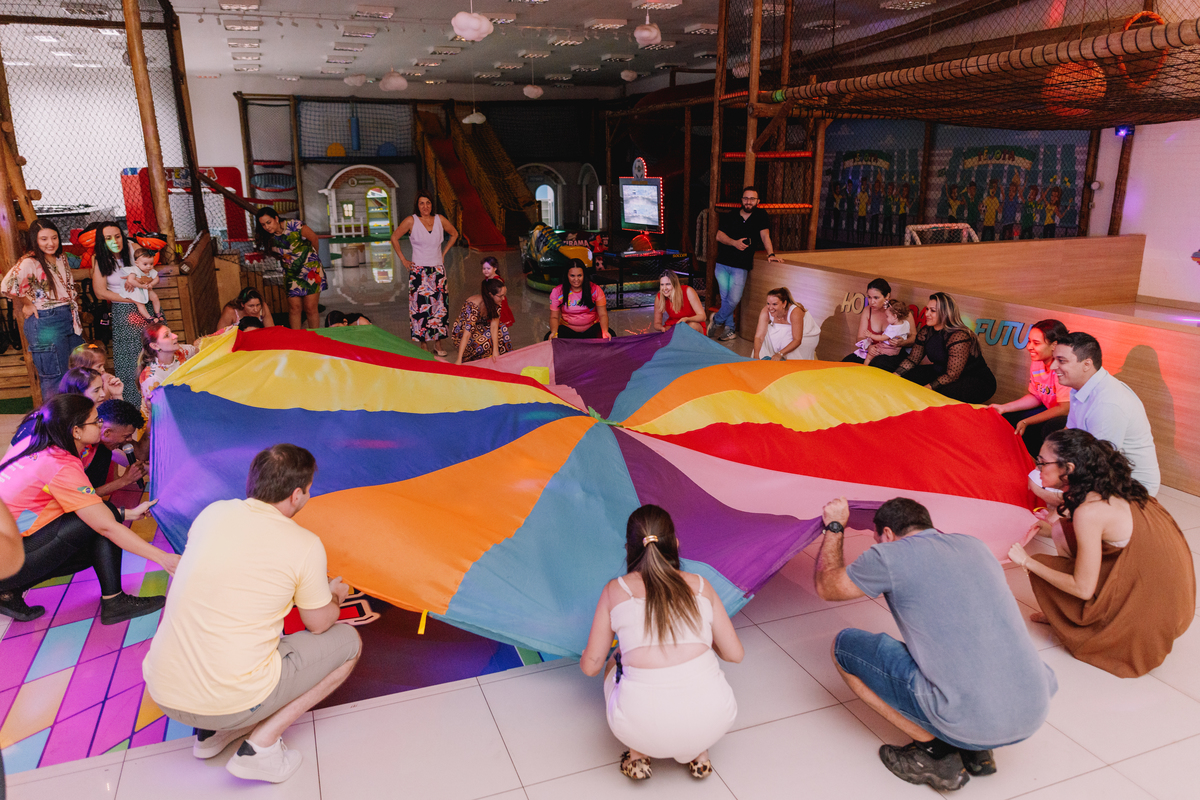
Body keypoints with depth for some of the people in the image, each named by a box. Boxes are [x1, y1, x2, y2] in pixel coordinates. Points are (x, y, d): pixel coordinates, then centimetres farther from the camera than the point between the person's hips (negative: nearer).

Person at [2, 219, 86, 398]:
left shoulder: (61, 258, 10)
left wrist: (74, 304, 9)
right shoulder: (29, 262, -15)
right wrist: (26, 304, -15)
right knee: (55, 377, -1)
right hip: (45, 322, -8)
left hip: (69, 318, 8)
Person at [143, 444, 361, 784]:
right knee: (348, 641, 10)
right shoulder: (305, 545, -12)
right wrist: (335, 597, 26)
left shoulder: (212, 513, 2)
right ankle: (261, 742, 1)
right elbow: (319, 624, 3)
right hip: (232, 702, -6)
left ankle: (212, 731, 20)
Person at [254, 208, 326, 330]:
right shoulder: (269, 238, -3)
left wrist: (312, 256, 12)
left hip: (311, 270, -4)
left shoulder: (295, 226, -18)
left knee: (311, 308, -7)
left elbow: (314, 239, -3)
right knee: (294, 307, -3)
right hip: (291, 274, 4)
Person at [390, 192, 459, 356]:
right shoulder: (411, 221, -5)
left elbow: (454, 234, 20)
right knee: (421, 307, -4)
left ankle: (437, 344, 11)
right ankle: (424, 345, 3)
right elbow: (394, 238, 5)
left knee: (439, 306, 2)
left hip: (438, 270, 3)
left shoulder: (440, 220, 3)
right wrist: (403, 260, 3)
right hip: (419, 272, -3)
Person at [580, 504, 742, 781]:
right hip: (711, 722, 2)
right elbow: (735, 654, 14)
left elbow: (591, 666, 11)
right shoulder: (700, 586, 8)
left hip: (643, 728, -1)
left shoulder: (615, 591, 4)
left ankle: (638, 754, 16)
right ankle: (699, 752, 20)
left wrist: (585, 658, 37)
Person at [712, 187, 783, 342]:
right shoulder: (730, 216, 7)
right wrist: (734, 242, -18)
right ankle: (730, 329, 17)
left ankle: (716, 320, 15)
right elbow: (719, 235, -1)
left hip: (741, 267, -2)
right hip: (722, 263, 2)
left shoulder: (760, 216, 4)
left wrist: (770, 254, -16)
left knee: (734, 300, -8)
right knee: (725, 298, 4)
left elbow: (764, 235, -3)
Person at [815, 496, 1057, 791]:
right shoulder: (975, 545, 16)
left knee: (844, 646, 8)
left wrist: (834, 527, 27)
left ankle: (936, 752, 7)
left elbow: (827, 585, 14)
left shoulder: (890, 556, -4)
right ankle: (977, 751, 17)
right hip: (1035, 715, 7)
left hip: (969, 721, -6)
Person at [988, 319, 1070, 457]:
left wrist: (1026, 422, -25)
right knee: (1008, 418, 1)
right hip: (1051, 412, 9)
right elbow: (1036, 397, 13)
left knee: (1052, 427, -36)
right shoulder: (1037, 362, 1)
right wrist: (1004, 407, 2)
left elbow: (1064, 408, -25)